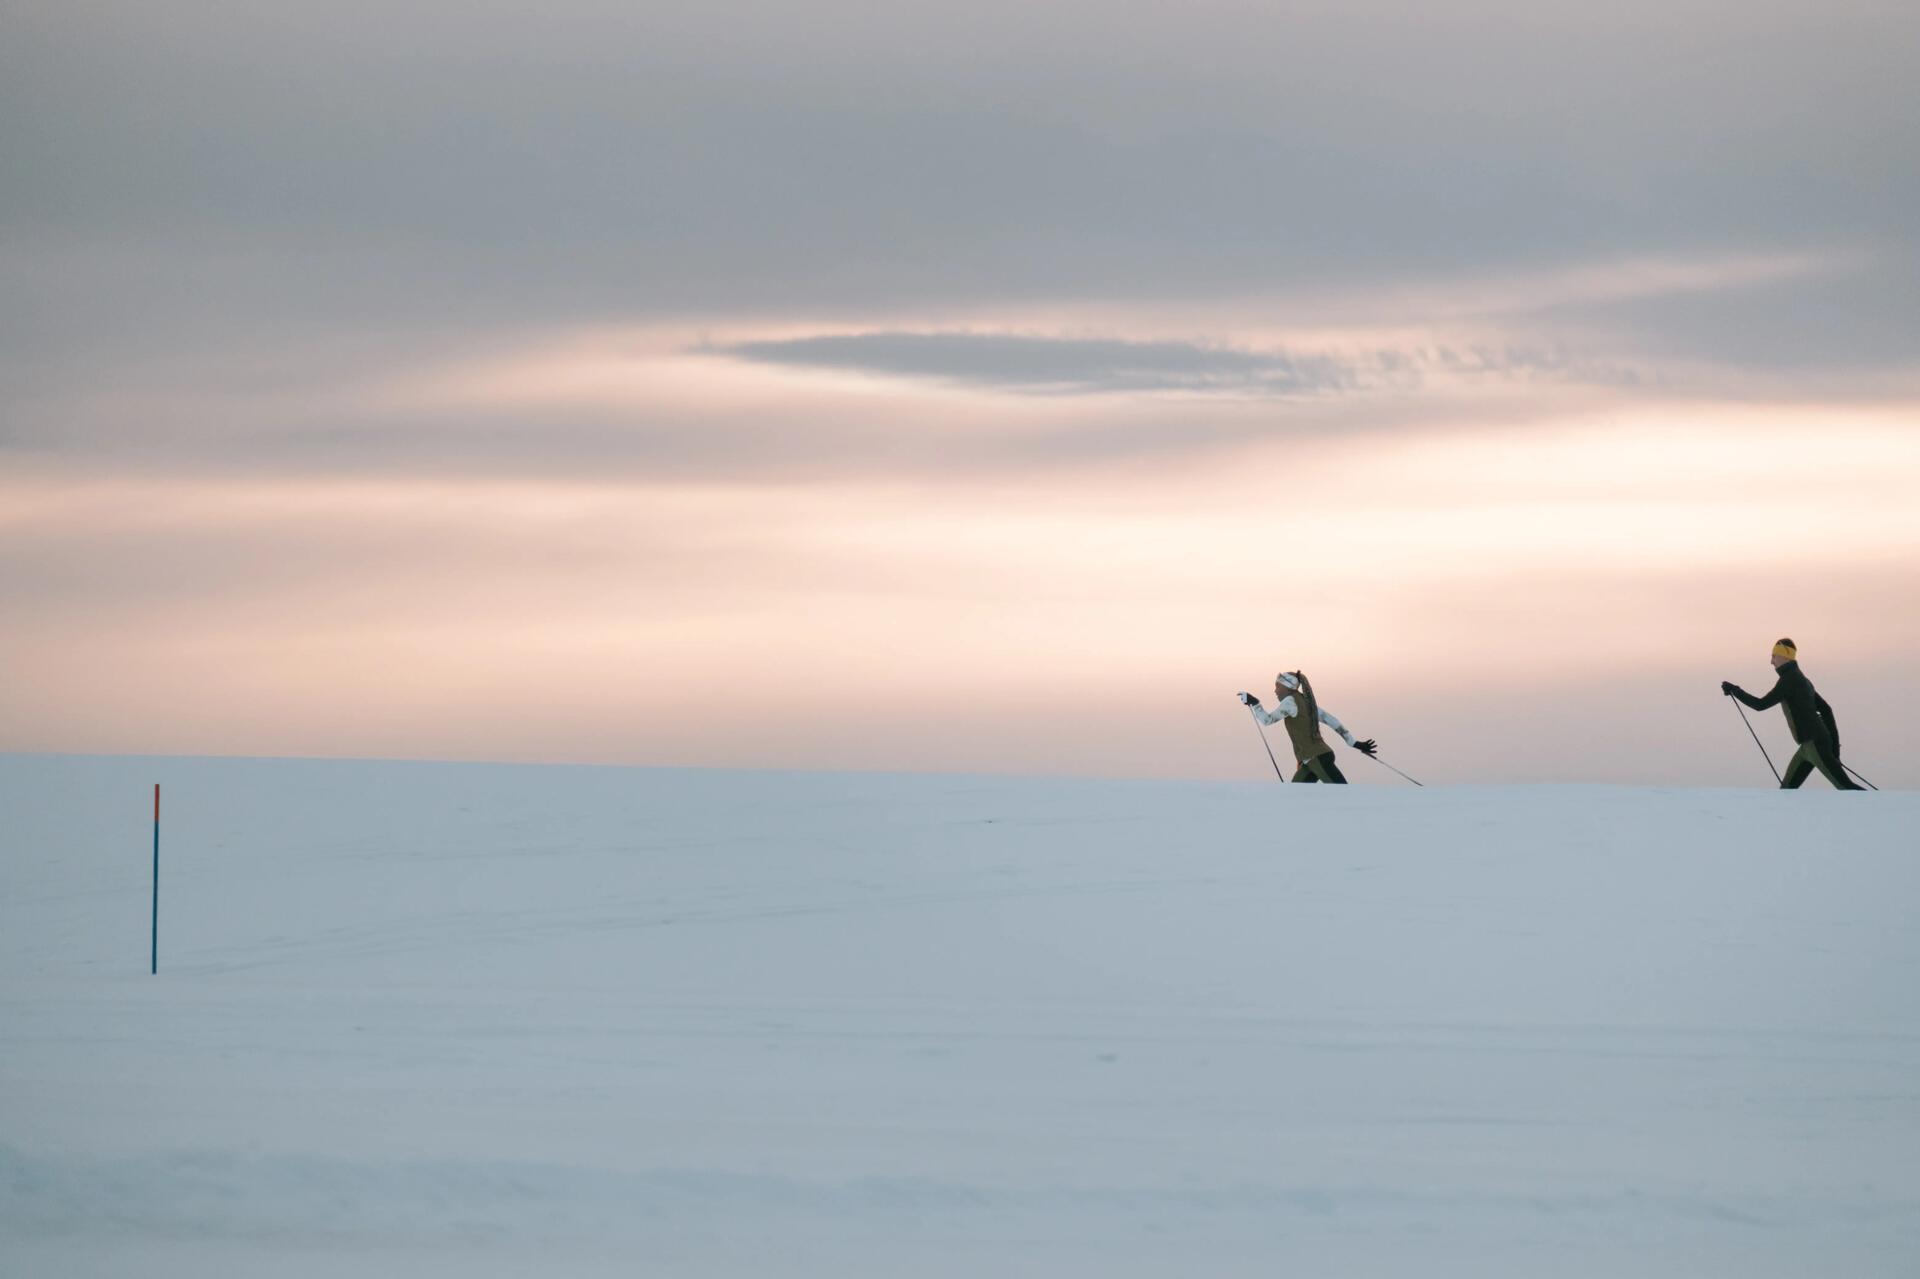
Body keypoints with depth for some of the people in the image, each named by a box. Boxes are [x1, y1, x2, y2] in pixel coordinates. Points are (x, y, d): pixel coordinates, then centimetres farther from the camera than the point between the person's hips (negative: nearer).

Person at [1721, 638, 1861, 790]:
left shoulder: (1789, 679, -11)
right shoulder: (1801, 679, 19)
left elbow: (1761, 705, -13)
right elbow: (1825, 709, 20)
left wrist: (1735, 690, -3)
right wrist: (1833, 742, 20)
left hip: (1814, 743, -10)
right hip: (1810, 744, 10)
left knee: (1844, 786, -12)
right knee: (1787, 788, 9)